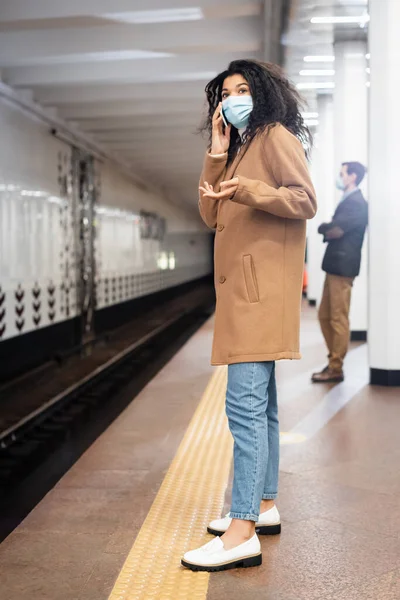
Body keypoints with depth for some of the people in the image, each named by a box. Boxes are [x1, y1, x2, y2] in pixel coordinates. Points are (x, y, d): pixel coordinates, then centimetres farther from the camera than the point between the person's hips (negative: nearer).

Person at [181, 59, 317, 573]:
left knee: (244, 404, -16)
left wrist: (246, 189, -23)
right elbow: (211, 215, 15)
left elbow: (305, 201, -11)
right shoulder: (239, 148, 25)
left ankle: (243, 533, -17)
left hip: (262, 284, -10)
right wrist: (217, 154, 7)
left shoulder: (276, 135, -1)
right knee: (259, 404, 13)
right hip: (241, 285, 10)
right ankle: (264, 506, 22)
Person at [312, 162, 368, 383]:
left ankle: (336, 369, 1)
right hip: (335, 265, 10)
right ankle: (333, 361, 22)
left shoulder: (356, 203, -13)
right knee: (324, 316, 14)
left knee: (338, 319, -5)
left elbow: (335, 230, -20)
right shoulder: (348, 201, 19)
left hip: (343, 266, -10)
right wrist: (330, 229, -3)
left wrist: (325, 228, -1)